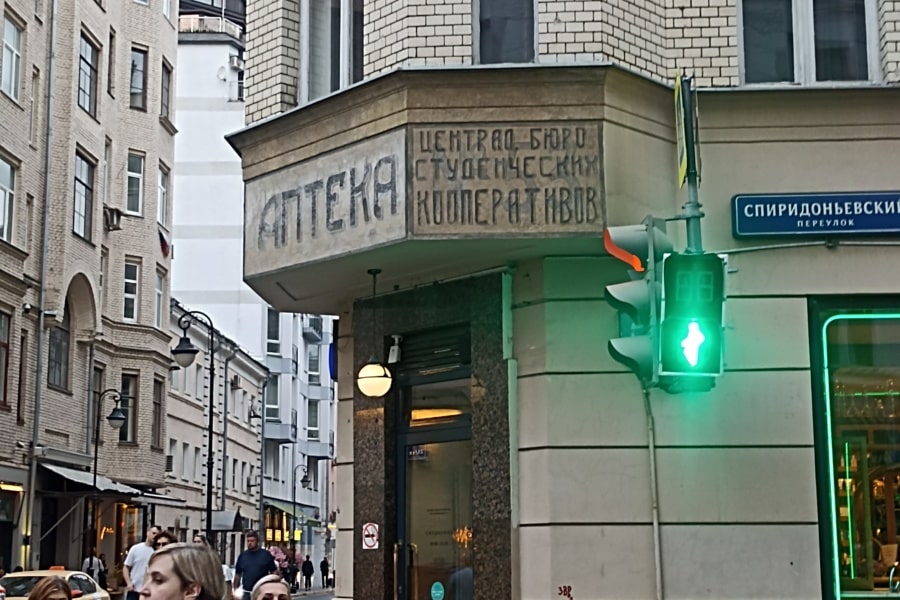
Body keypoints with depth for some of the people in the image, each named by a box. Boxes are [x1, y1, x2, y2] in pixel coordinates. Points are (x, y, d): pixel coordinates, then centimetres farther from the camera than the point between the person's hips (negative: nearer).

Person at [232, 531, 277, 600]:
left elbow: (274, 572, 0)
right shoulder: (242, 555, 6)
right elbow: (238, 574, 11)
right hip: (246, 593, 2)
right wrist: (235, 590, 5)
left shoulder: (266, 554, -1)